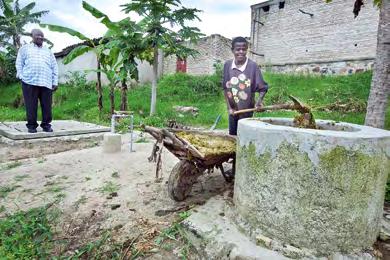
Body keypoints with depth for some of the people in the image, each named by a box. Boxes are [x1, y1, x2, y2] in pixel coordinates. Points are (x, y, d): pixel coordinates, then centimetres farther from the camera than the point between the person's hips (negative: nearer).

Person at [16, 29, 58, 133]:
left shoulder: (48, 51, 23)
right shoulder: (25, 48, 18)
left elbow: (54, 67, 16)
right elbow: (19, 64, 12)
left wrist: (55, 82, 5)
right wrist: (21, 76, -2)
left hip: (46, 83, 2)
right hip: (29, 82, -1)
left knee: (47, 106, -2)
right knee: (31, 106, -2)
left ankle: (46, 124, 8)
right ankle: (31, 125, 6)